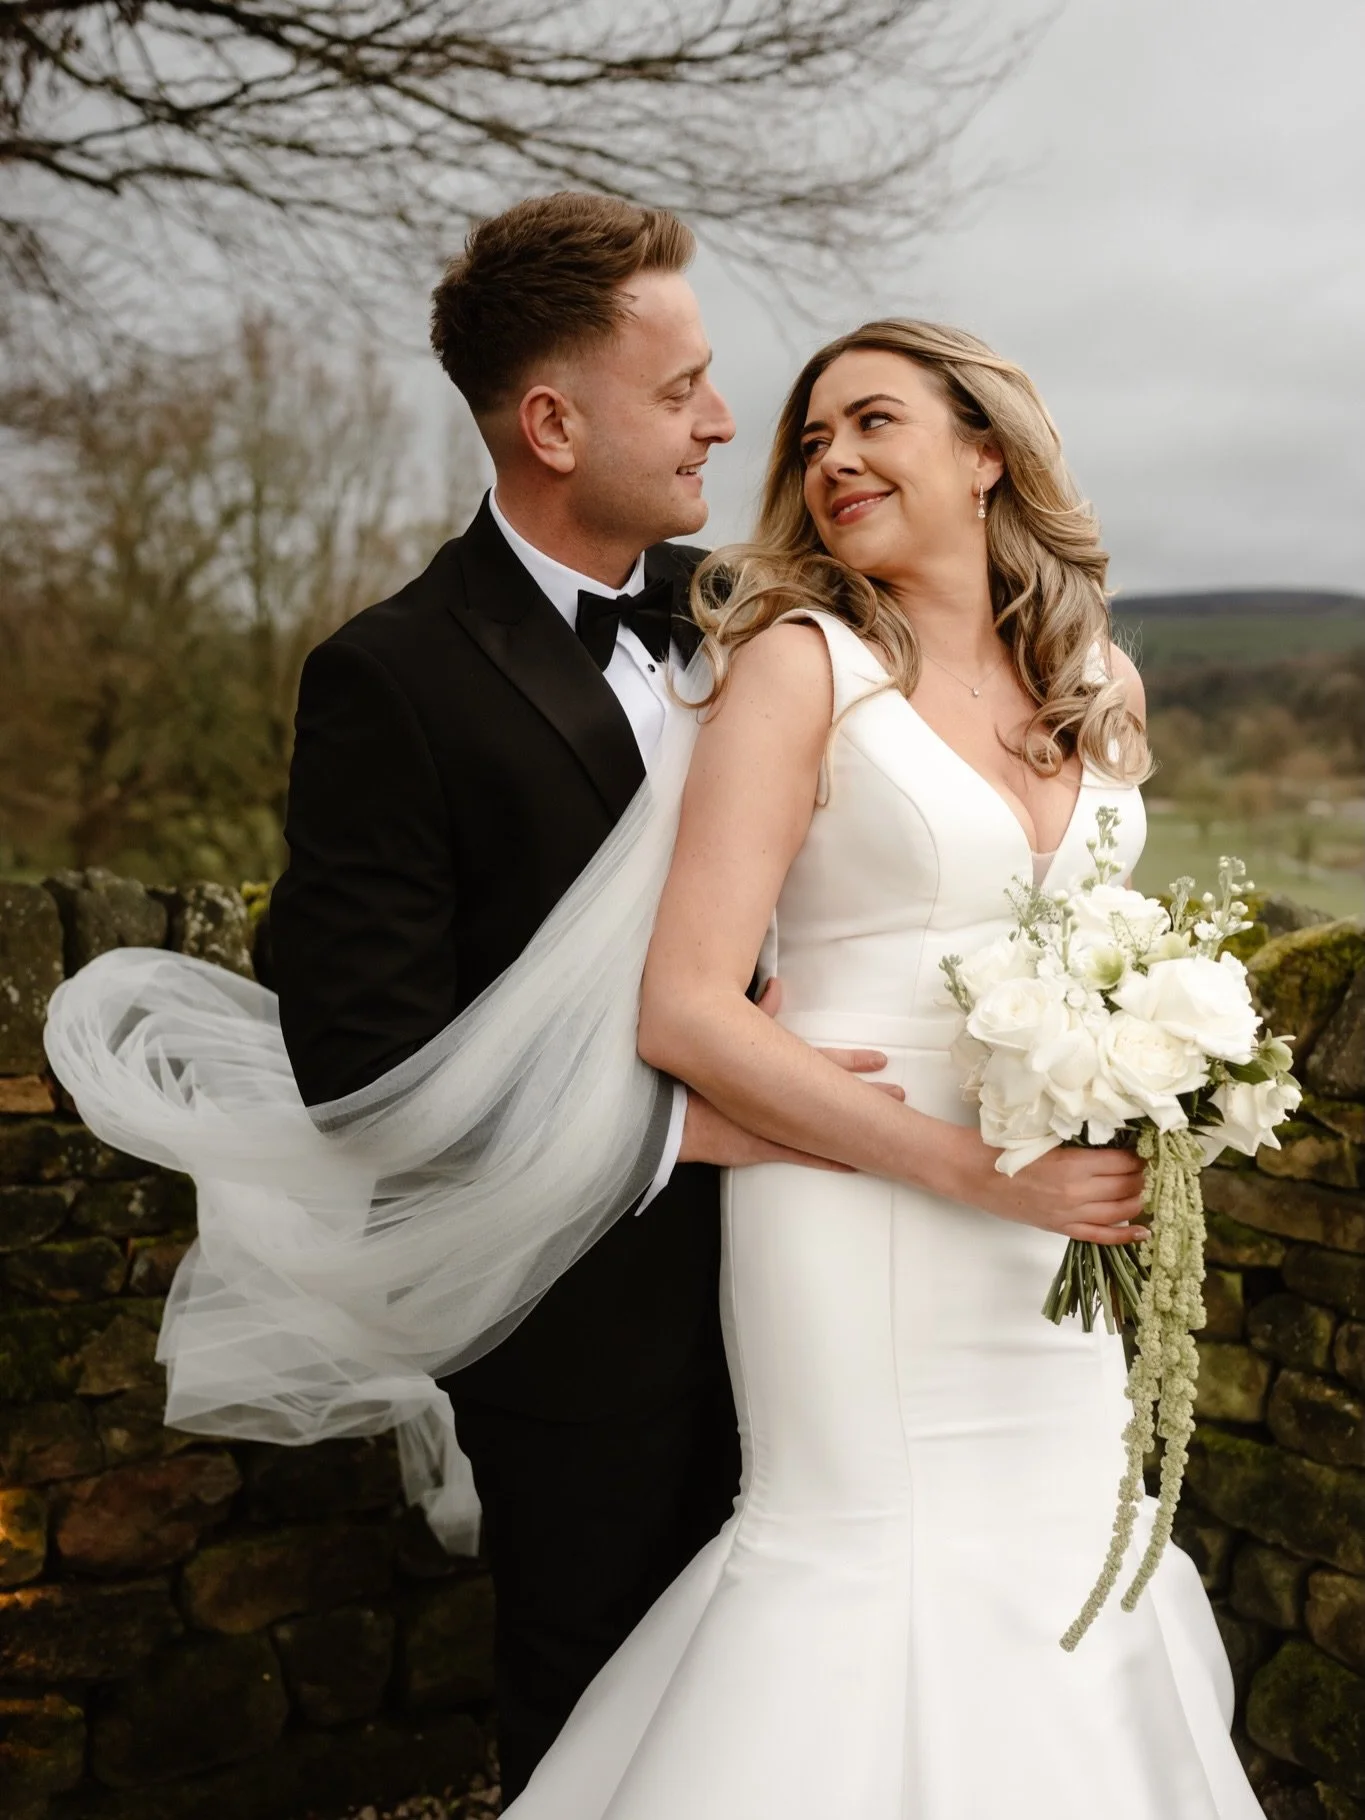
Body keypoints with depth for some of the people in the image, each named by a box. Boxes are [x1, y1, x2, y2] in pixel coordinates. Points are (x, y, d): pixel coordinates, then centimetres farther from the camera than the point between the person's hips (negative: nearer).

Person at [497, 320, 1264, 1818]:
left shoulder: (1102, 680, 8)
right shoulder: (800, 661, -9)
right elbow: (683, 1014, -17)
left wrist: (1141, 1144, 8)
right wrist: (980, 1170, -19)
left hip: (1061, 1221, 6)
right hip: (854, 1214, -5)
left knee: (1062, 1551, 15)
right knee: (880, 1563, 3)